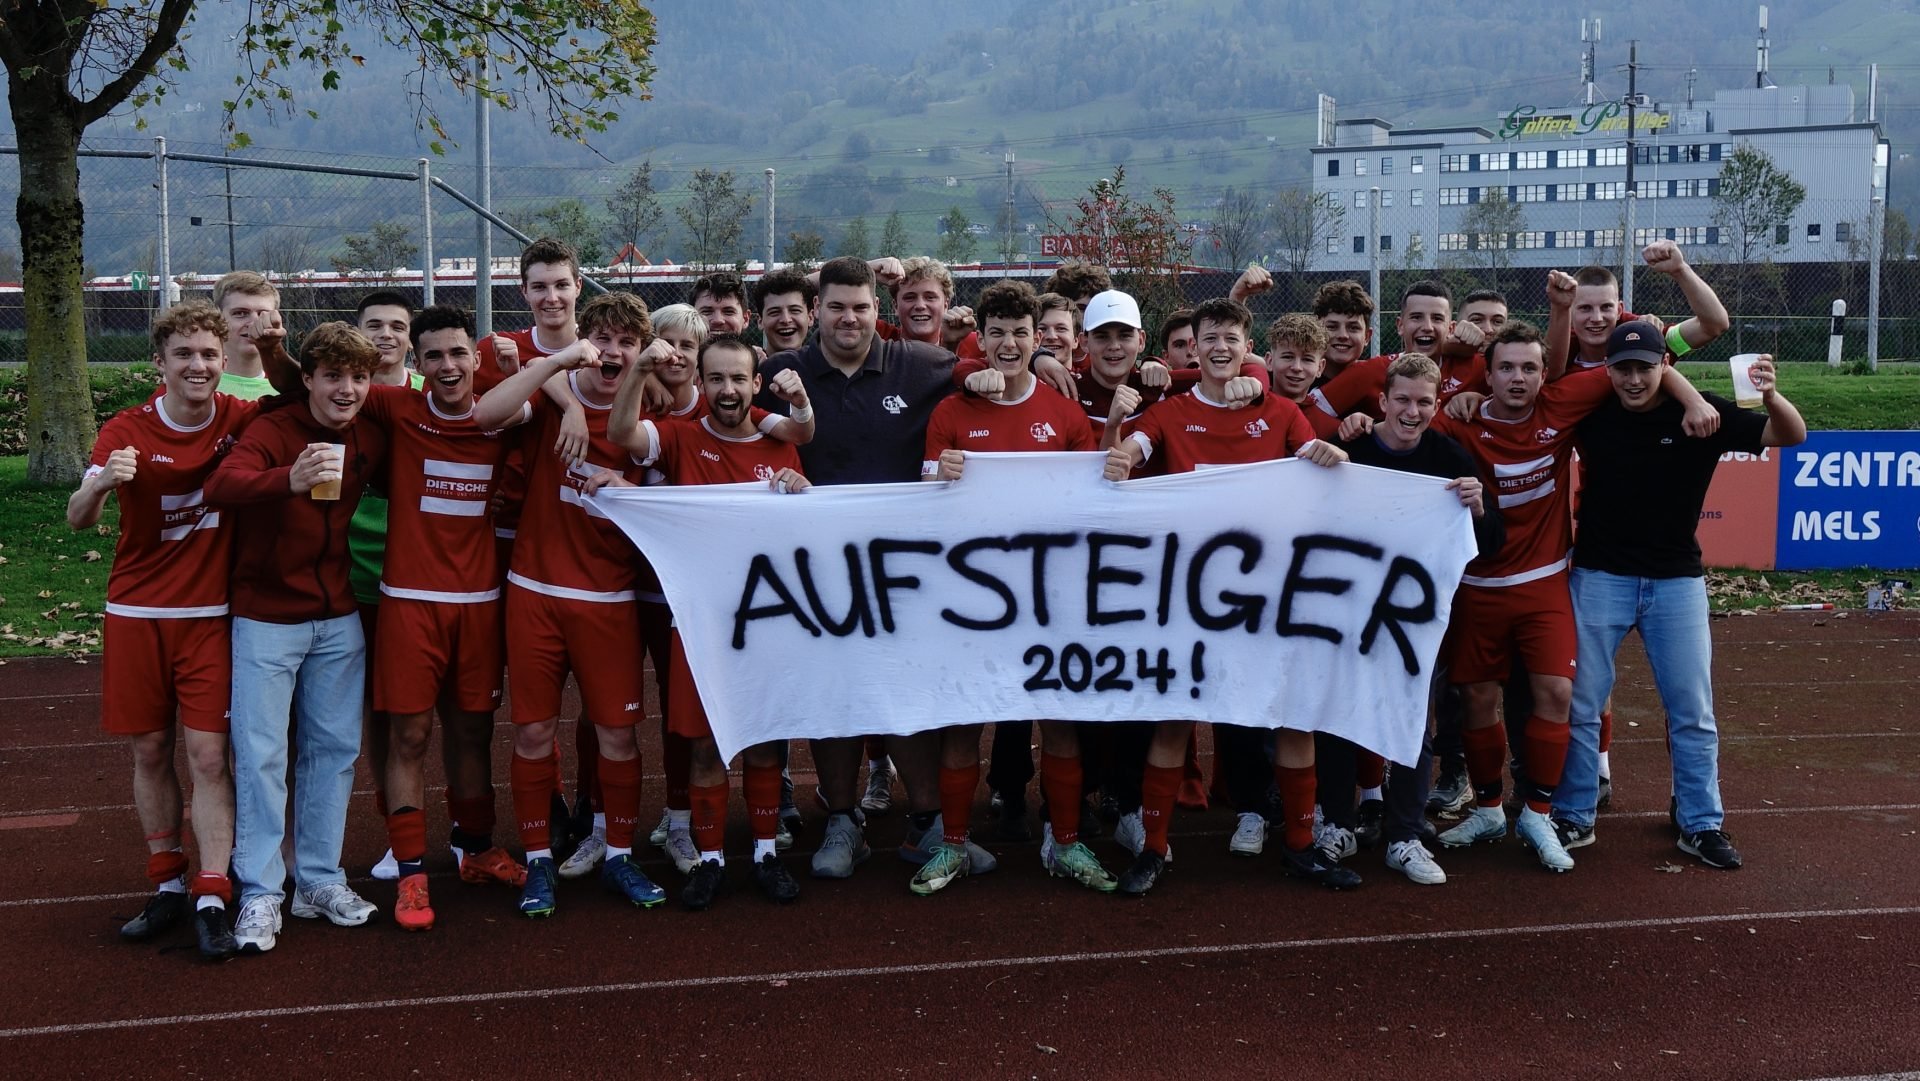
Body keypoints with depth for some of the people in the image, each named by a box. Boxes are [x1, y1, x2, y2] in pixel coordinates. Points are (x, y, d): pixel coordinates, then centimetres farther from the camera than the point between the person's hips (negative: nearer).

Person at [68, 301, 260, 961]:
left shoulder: (242, 420, -4)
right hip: (136, 615, 1)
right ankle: (167, 885, 21)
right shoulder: (127, 432, -6)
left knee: (208, 754, -6)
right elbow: (78, 520, -14)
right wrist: (99, 484, -37)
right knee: (149, 752, 8)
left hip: (210, 615, -1)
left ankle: (212, 899, -5)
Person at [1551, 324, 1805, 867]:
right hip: (1600, 577, 0)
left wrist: (1770, 397, -30)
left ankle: (1701, 824, 22)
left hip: (1677, 582, 0)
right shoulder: (1591, 412, -7)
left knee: (1692, 710, 8)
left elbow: (1792, 435, -9)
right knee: (1579, 704, 6)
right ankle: (1573, 818, 19)